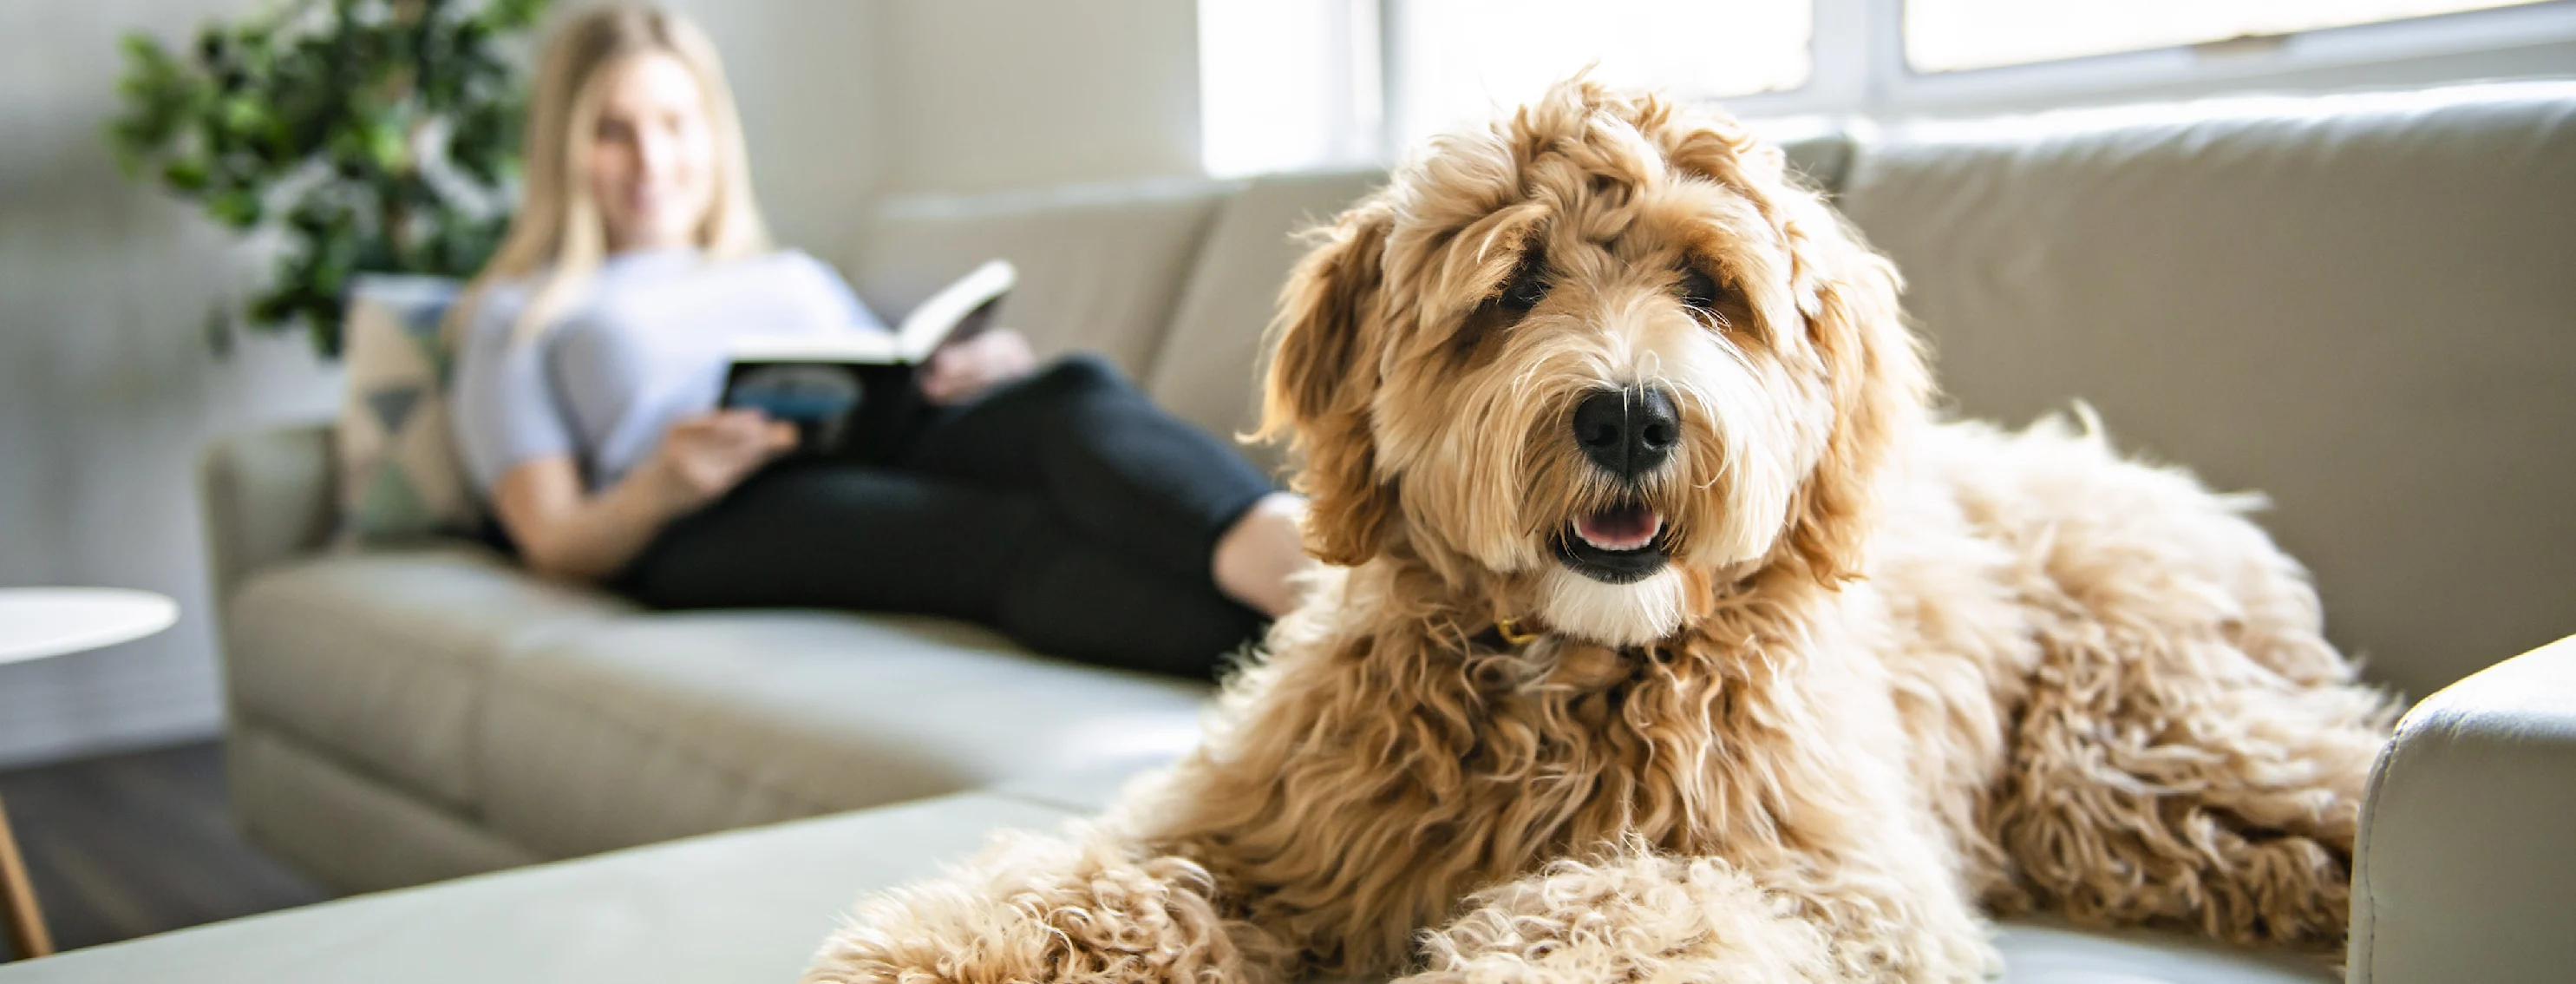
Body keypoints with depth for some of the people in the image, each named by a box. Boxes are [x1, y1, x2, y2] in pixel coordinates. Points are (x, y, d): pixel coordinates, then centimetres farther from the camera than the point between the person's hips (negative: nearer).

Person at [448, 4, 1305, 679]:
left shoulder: (800, 279, 38)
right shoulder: (519, 314, 26)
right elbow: (558, 545, 11)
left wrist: (987, 373, -1)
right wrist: (658, 489, -12)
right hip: (715, 525, -3)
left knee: (1072, 394, -32)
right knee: (1015, 535, -36)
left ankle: (1280, 549, -62)